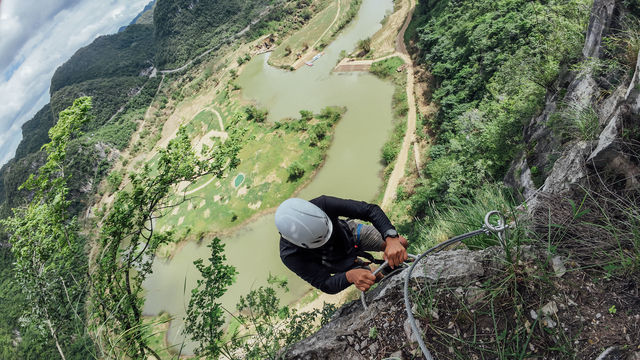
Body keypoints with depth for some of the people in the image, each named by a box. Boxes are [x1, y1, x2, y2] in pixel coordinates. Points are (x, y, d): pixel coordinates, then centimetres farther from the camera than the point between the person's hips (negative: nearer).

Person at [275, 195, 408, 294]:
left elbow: (370, 210, -39)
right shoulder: (290, 255, -39)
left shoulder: (321, 204, -40)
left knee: (402, 244, -4)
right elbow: (325, 285, -33)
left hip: (352, 233, 1)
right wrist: (350, 276, -54)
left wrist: (392, 239, -54)